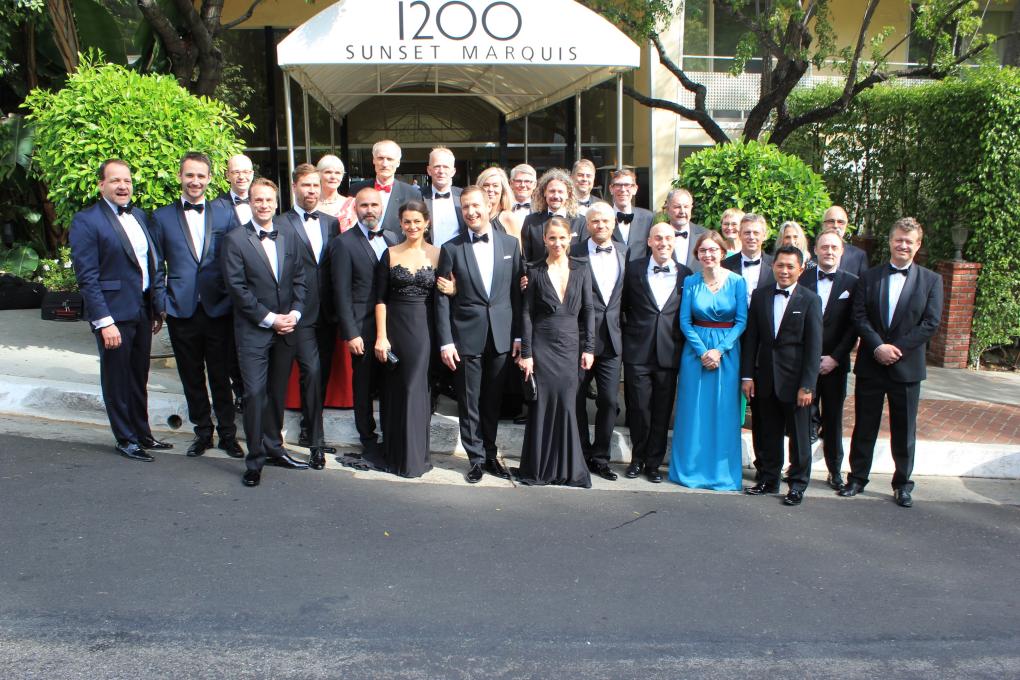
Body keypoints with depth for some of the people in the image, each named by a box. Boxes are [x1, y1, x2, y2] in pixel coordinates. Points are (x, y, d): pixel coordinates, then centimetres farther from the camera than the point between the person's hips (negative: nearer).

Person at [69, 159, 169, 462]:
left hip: (142, 311, 7)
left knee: (139, 378, 17)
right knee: (117, 379, 7)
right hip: (114, 313, -7)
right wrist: (104, 322, -19)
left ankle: (142, 434, 30)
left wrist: (158, 306, 11)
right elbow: (87, 277, -14)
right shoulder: (86, 221, -10)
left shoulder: (138, 216, 11)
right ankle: (126, 439, 20)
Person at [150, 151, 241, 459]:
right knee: (192, 377, 11)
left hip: (219, 309, -1)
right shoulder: (162, 217, 6)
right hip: (182, 311, 1)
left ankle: (228, 434, 18)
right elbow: (157, 266, 8)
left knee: (221, 376, 5)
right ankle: (202, 432, 25)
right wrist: (161, 303, 1)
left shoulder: (226, 214, 5)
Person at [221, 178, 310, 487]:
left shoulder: (289, 239, 12)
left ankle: (274, 449, 24)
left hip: (286, 330, 5)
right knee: (255, 394, -6)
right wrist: (269, 318, -12)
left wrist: (294, 313, -4)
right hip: (253, 331, -4)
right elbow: (237, 287, -10)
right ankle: (254, 461, 3)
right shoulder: (235, 239, -4)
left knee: (277, 392, 12)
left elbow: (299, 280, 12)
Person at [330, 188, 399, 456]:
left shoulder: (392, 239, 11)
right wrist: (350, 333, -12)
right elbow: (342, 293, -8)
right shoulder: (344, 243, -5)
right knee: (364, 386, 8)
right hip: (363, 329, -4)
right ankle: (368, 439, 23)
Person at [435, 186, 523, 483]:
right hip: (466, 336, -1)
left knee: (492, 401, 12)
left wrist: (519, 334, 2)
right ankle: (476, 457, 19)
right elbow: (443, 298, -1)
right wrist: (445, 341, -7)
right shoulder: (451, 249, -1)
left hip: (501, 336, 2)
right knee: (469, 402, 5)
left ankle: (490, 454, 26)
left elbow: (517, 291, 6)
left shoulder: (510, 244, 5)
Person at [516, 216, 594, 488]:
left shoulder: (581, 270, 5)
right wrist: (526, 353, -6)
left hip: (570, 346, 1)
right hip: (542, 346, -1)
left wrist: (588, 348, 0)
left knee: (567, 404, 1)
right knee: (542, 405, 1)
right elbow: (526, 314, 0)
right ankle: (538, 469, 11)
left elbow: (588, 311, 6)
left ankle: (569, 468, 13)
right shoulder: (535, 272, 1)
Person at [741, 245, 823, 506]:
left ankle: (797, 484, 20)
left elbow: (814, 346, -7)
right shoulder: (760, 296, 6)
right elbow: (751, 338, 7)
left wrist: (807, 386, -11)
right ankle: (768, 479, 25)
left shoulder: (810, 300, -4)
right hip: (766, 379, 3)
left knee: (798, 435, 7)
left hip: (795, 380, -3)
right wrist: (747, 375, 1)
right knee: (767, 434, 12)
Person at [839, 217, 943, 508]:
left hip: (907, 366, -1)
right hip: (870, 364, 1)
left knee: (904, 429, 8)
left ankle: (902, 483, 21)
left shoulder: (931, 280, 3)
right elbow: (859, 316, -2)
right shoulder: (869, 277, 5)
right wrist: (878, 347, -16)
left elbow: (931, 323, -5)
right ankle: (857, 478, 20)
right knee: (864, 426, 8)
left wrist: (898, 349, -14)